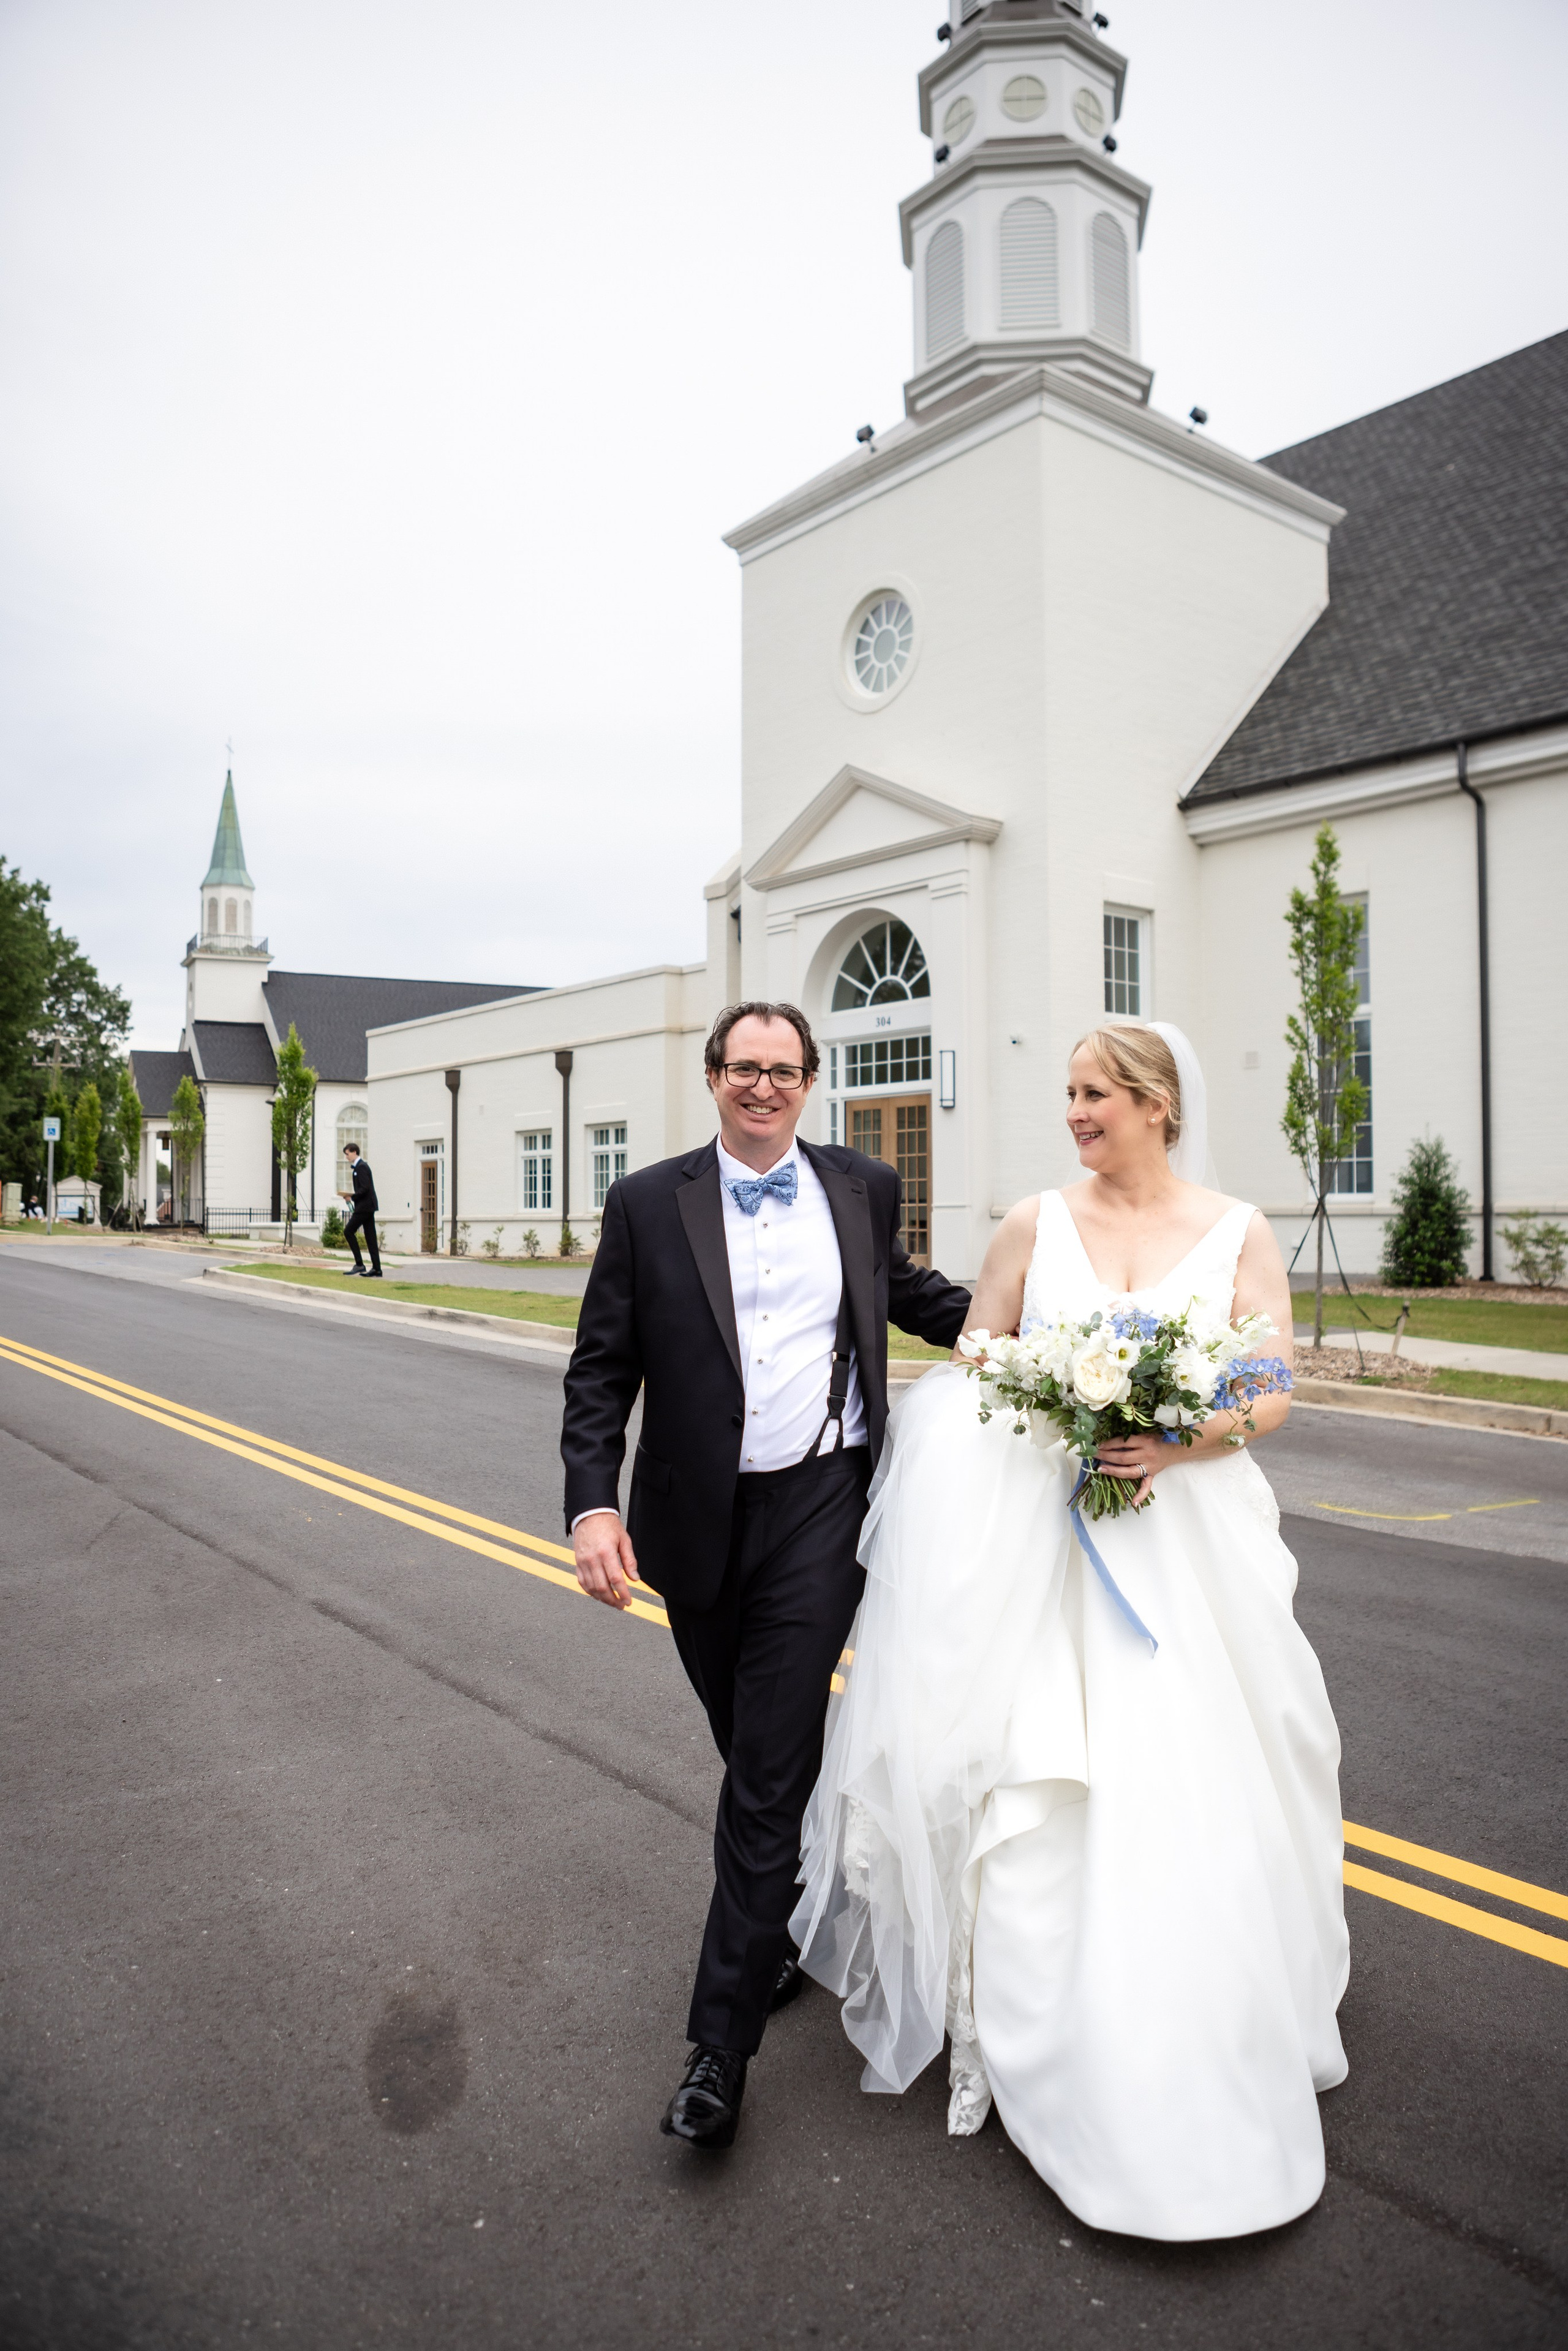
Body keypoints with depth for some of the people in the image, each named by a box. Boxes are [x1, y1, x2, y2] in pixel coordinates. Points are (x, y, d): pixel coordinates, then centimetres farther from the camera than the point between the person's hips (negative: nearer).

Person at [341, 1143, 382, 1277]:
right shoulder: (359, 1166, 19)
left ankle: (359, 1264, -7)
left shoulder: (361, 1167, -13)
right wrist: (353, 1197, 10)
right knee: (370, 1237, 7)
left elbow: (365, 1188, -21)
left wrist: (352, 1197, -16)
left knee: (348, 1231, -8)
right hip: (368, 1206, 10)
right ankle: (376, 1269, 6)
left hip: (364, 1206, -10)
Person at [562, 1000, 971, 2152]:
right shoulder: (648, 1204, -3)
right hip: (699, 1523, 1)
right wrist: (594, 1505, -15)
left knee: (768, 1775, -2)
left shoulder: (865, 1187, 3)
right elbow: (601, 1369, -3)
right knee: (756, 1758, 19)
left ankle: (722, 2043, 10)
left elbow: (899, 1287, 22)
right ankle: (788, 1931, 45)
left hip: (820, 1511, -1)